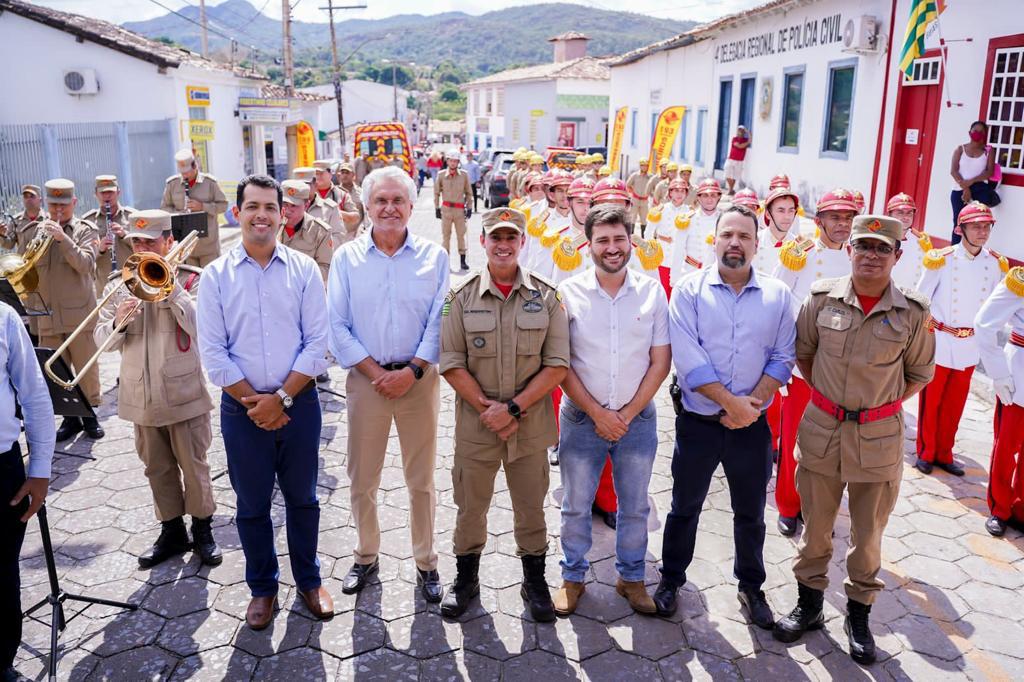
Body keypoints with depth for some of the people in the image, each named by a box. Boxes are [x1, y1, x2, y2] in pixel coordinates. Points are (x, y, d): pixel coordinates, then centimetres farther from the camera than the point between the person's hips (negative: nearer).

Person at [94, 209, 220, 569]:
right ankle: (172, 531, 30)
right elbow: (102, 339, 0)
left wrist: (170, 285, -20)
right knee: (158, 469, 15)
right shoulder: (118, 283, 5)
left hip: (183, 393, -4)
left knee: (194, 466, 7)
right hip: (141, 396, 4)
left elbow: (200, 327, -20)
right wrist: (118, 322, -21)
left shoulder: (190, 278, -5)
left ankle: (202, 529, 24)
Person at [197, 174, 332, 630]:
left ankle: (308, 580, 33)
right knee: (251, 504, 13)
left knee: (302, 497, 13)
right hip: (241, 409, 0)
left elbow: (317, 343, -6)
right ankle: (262, 587, 32)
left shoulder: (304, 269, -2)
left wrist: (281, 397, -13)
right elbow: (213, 352, -5)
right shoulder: (216, 276, -1)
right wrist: (252, 402, -10)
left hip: (298, 403, 0)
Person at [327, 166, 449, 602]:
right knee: (362, 479, 10)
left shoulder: (434, 256, 0)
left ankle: (425, 562, 25)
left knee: (421, 479, 9)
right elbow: (337, 326, -1)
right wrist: (376, 372, -10)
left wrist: (411, 371, -14)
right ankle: (366, 556, 31)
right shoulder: (347, 258, 2)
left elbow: (439, 322, -3)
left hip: (419, 378, -1)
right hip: (366, 378, 1)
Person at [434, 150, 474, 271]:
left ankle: (462, 261, 8)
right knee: (446, 235, 3)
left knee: (461, 235, 3)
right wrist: (437, 208, 4)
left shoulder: (464, 175, 1)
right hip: (446, 209, 0)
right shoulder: (441, 175, 1)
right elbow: (436, 193, 8)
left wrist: (469, 208, 4)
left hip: (460, 209, 0)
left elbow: (469, 192, 8)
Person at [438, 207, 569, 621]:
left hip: (531, 423, 0)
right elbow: (451, 363, -5)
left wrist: (513, 408, -14)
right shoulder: (462, 296, -2)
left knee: (531, 506, 13)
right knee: (470, 505, 14)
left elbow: (557, 365, -6)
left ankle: (534, 580, 34)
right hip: (475, 423, 0)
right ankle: (465, 578, 35)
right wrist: (486, 407, -13)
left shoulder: (546, 296, -2)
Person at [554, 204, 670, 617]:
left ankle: (631, 577, 34)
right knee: (576, 505, 11)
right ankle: (573, 576, 31)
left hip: (638, 418, 1)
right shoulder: (569, 293, -5)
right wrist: (597, 413, -11)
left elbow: (660, 362, -1)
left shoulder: (652, 293, -1)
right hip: (582, 418, -1)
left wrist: (627, 413, -8)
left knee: (635, 506, 14)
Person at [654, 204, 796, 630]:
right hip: (698, 422, -2)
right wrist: (732, 403, -19)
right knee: (685, 507, 13)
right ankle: (671, 579, 33)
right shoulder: (690, 290, -7)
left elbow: (782, 357, -1)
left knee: (751, 512, 16)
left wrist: (756, 401, -15)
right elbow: (687, 357, -16)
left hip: (753, 425, 2)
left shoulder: (777, 296, 1)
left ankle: (751, 586, 37)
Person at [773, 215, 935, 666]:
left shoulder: (913, 313, -8)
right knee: (815, 526, 14)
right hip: (822, 430, 1)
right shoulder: (822, 298, -5)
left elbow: (920, 373, 5)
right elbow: (802, 352, 9)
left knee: (868, 534, 13)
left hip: (879, 438, -1)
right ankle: (809, 604, 34)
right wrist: (825, 393, 4)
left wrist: (883, 405, -1)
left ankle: (859, 615, 34)